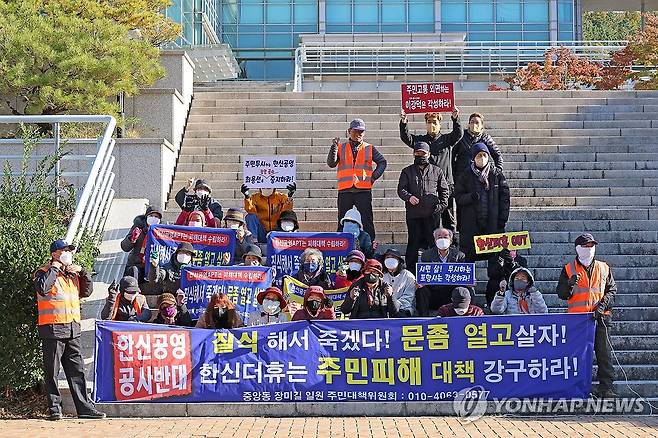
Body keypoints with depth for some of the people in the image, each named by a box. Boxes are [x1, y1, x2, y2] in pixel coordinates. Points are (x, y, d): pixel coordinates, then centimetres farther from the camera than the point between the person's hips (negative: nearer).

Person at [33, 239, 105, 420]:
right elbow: (42, 288, -22)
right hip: (52, 329, -6)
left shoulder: (73, 274, 19)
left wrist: (82, 272, 7)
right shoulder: (44, 272, -2)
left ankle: (84, 407, 9)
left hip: (73, 329, 6)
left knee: (77, 371, 7)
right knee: (52, 372, -1)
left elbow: (87, 291, 19)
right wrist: (54, 268, -14)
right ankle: (54, 408, 6)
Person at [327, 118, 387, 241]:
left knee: (367, 222, -1)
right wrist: (334, 148, -14)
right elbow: (331, 163, -1)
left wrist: (374, 176, 1)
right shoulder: (341, 148, 9)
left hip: (364, 190, -1)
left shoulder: (369, 149, 9)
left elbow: (382, 162, 13)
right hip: (345, 191, 1)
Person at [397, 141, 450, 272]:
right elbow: (401, 189, 4)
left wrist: (442, 205, -1)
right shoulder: (407, 171, 12)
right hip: (413, 213, 0)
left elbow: (445, 190, 14)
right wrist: (409, 197, -16)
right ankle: (411, 270, 7)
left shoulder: (437, 171, 13)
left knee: (433, 241, 0)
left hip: (432, 213, 0)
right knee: (413, 243, 1)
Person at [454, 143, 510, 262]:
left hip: (493, 223, 0)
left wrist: (503, 219, -2)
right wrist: (470, 197, -15)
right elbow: (458, 197, 6)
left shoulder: (497, 175, 6)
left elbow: (504, 197, 5)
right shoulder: (466, 176, 7)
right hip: (471, 224, 0)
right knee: (468, 256, -1)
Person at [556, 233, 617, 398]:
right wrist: (569, 284, -14)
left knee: (604, 353, -5)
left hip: (600, 317, 1)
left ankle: (605, 388, -3)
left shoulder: (603, 268, 15)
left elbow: (612, 290, 13)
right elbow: (561, 294, 7)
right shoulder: (568, 269, 10)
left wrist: (603, 304, -4)